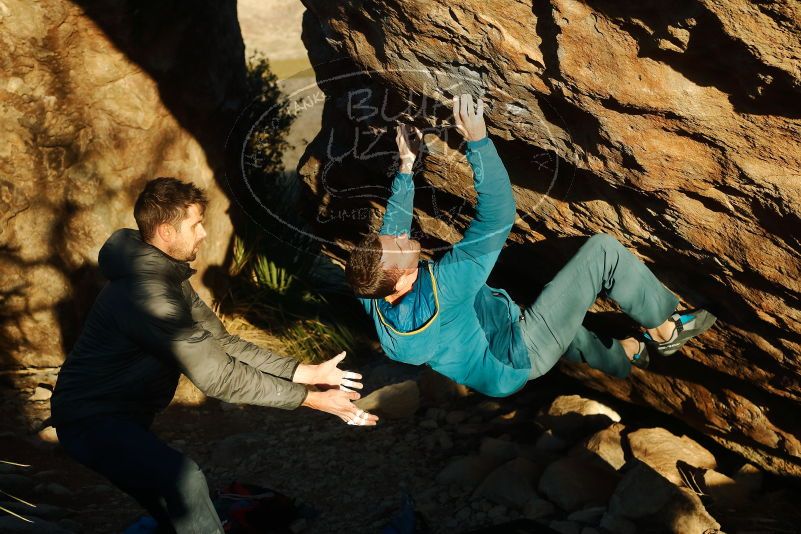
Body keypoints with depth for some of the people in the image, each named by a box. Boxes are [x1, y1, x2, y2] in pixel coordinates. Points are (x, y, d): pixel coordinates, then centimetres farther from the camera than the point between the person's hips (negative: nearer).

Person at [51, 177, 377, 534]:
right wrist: (310, 398, -23)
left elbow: (222, 344, 3)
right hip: (92, 420, -11)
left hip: (124, 415, 11)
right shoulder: (147, 291, -27)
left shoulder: (169, 277, 6)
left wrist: (307, 372, -5)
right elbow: (217, 377, -27)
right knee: (184, 479, -32)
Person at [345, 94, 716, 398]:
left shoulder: (375, 299, -15)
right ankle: (664, 331, 13)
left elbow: (395, 221, 4)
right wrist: (477, 140, -40)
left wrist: (406, 165, 3)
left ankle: (619, 356, 46)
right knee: (603, 251, -8)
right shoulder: (435, 292, -39)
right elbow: (497, 216, -40)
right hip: (520, 358, -8)